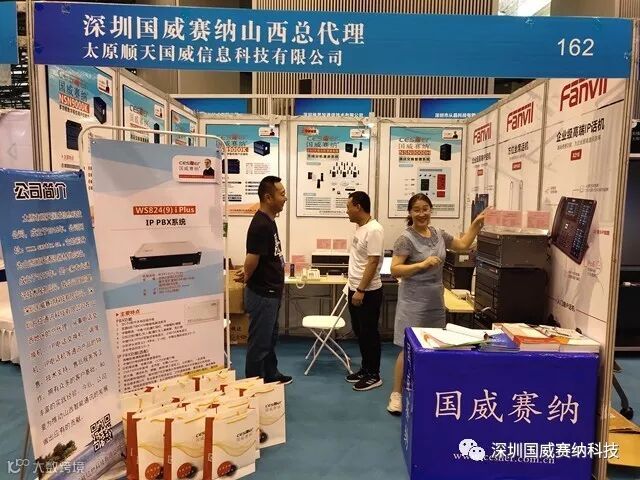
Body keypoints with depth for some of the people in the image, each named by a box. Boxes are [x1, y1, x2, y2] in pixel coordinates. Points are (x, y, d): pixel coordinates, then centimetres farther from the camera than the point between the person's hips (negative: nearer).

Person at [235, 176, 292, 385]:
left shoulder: (269, 221, 9)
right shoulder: (260, 225, -24)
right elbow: (252, 260, -22)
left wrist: (246, 273, 8)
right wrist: (246, 277, -3)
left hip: (271, 292, 10)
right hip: (262, 294, -10)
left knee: (270, 338, 22)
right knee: (259, 342, 4)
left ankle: (271, 375, 38)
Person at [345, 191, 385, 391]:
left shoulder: (374, 230, -20)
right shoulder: (360, 227, 9)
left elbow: (373, 262, -23)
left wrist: (361, 290, -22)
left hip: (368, 292, -9)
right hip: (355, 289, 9)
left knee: (369, 333, 2)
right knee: (359, 332, 17)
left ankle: (374, 375, 16)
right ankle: (365, 369, 31)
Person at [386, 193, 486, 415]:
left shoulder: (439, 234, 7)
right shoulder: (406, 238, -14)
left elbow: (463, 244, 22)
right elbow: (395, 270, -19)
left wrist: (476, 223, 15)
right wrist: (422, 264, -26)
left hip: (436, 299, 7)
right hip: (414, 299, -7)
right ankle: (396, 394, 9)